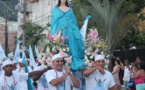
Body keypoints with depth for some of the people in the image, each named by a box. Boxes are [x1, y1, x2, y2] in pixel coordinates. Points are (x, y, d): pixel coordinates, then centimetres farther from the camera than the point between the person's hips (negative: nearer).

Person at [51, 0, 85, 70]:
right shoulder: (56, 9, 9)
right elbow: (54, 21, 5)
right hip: (60, 31, -2)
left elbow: (73, 21, 13)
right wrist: (54, 34, -5)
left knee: (72, 47, -9)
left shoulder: (70, 9, 14)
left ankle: (74, 64, -10)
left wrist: (76, 32, 3)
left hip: (69, 31, 2)